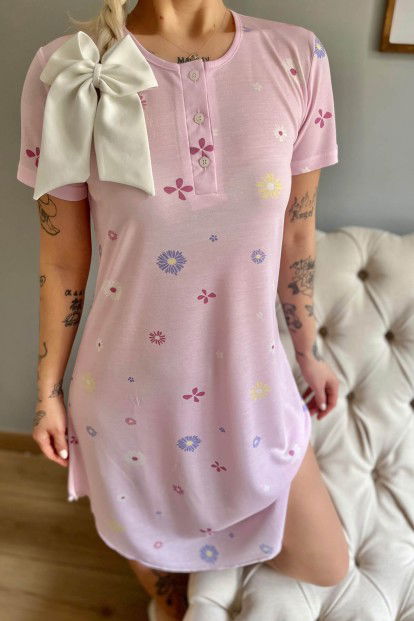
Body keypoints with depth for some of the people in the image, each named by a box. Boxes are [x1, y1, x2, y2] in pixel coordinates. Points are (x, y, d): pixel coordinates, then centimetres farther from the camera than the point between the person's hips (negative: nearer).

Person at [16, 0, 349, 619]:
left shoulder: (298, 59, -7)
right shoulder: (67, 70, -12)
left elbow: (296, 237, 1)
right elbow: (63, 260, -5)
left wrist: (310, 353, 11)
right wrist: (48, 391, 4)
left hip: (251, 378, 3)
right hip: (131, 387, -1)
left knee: (327, 567, 19)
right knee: (151, 536, 27)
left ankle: (215, 529, 50)